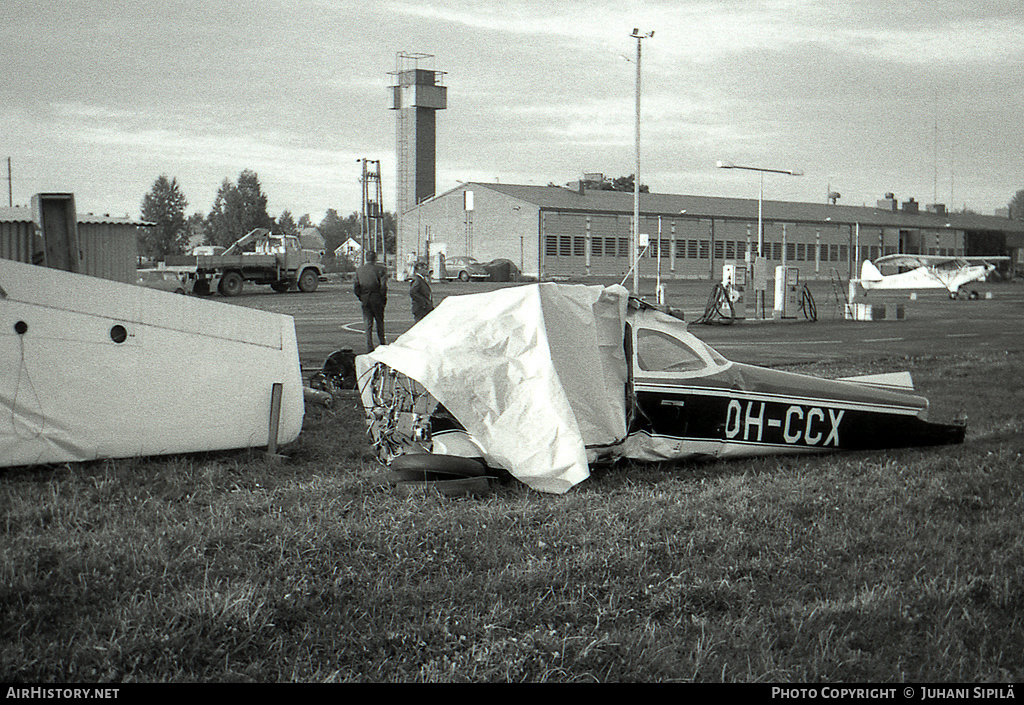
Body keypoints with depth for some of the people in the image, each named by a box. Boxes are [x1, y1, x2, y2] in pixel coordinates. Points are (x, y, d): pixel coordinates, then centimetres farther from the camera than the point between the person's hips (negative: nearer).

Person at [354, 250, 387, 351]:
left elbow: (356, 287, 6)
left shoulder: (359, 270, 4)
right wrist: (384, 299, -2)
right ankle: (382, 342, 19)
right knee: (379, 321, 12)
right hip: (377, 299, -3)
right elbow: (383, 286, -11)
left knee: (368, 324, 6)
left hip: (365, 300, 3)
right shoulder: (380, 269, -7)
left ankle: (369, 346, 4)